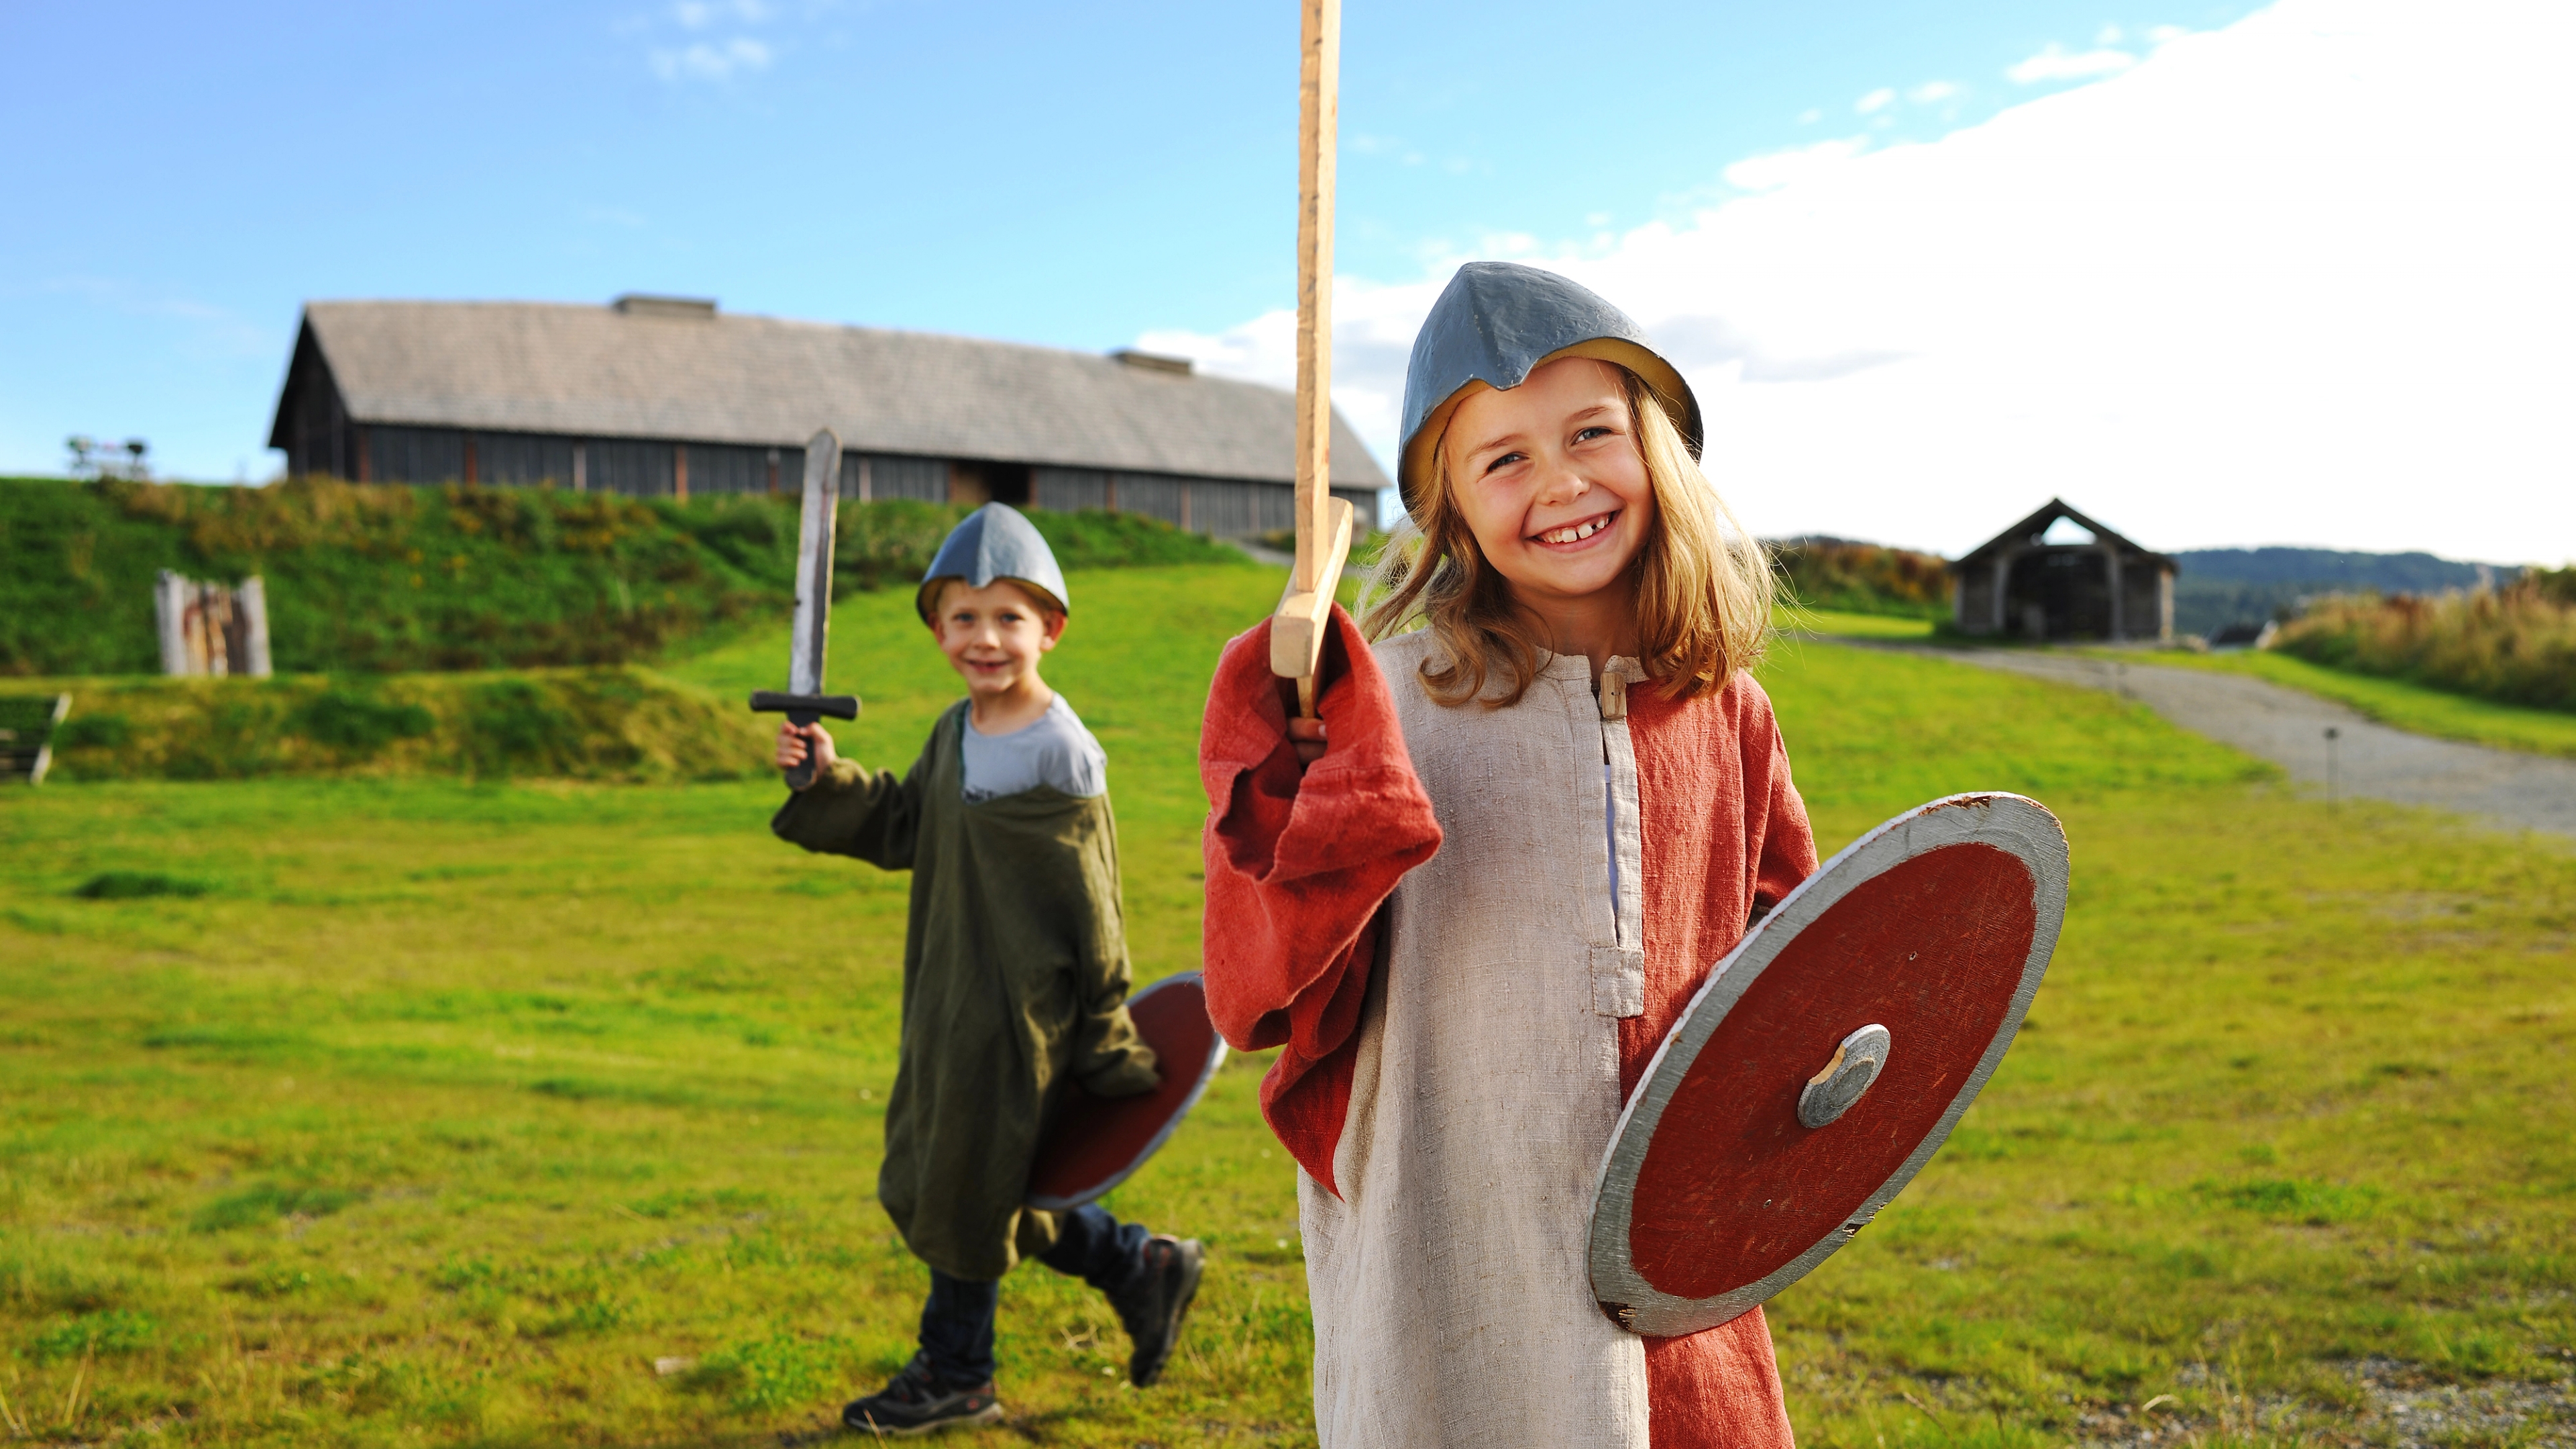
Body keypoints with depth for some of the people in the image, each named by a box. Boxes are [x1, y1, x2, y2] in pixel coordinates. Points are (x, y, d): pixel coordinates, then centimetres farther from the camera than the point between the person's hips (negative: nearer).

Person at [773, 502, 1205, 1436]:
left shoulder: (1060, 756, -16)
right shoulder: (955, 734, 7)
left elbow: (1090, 905, -13)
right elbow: (901, 831, 15)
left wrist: (1102, 1039, -9)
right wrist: (829, 781, -1)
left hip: (1016, 1007, -9)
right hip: (948, 994, 9)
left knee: (962, 1187, 4)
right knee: (935, 1180, 17)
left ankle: (954, 1376, 27)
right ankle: (1141, 1268, 29)